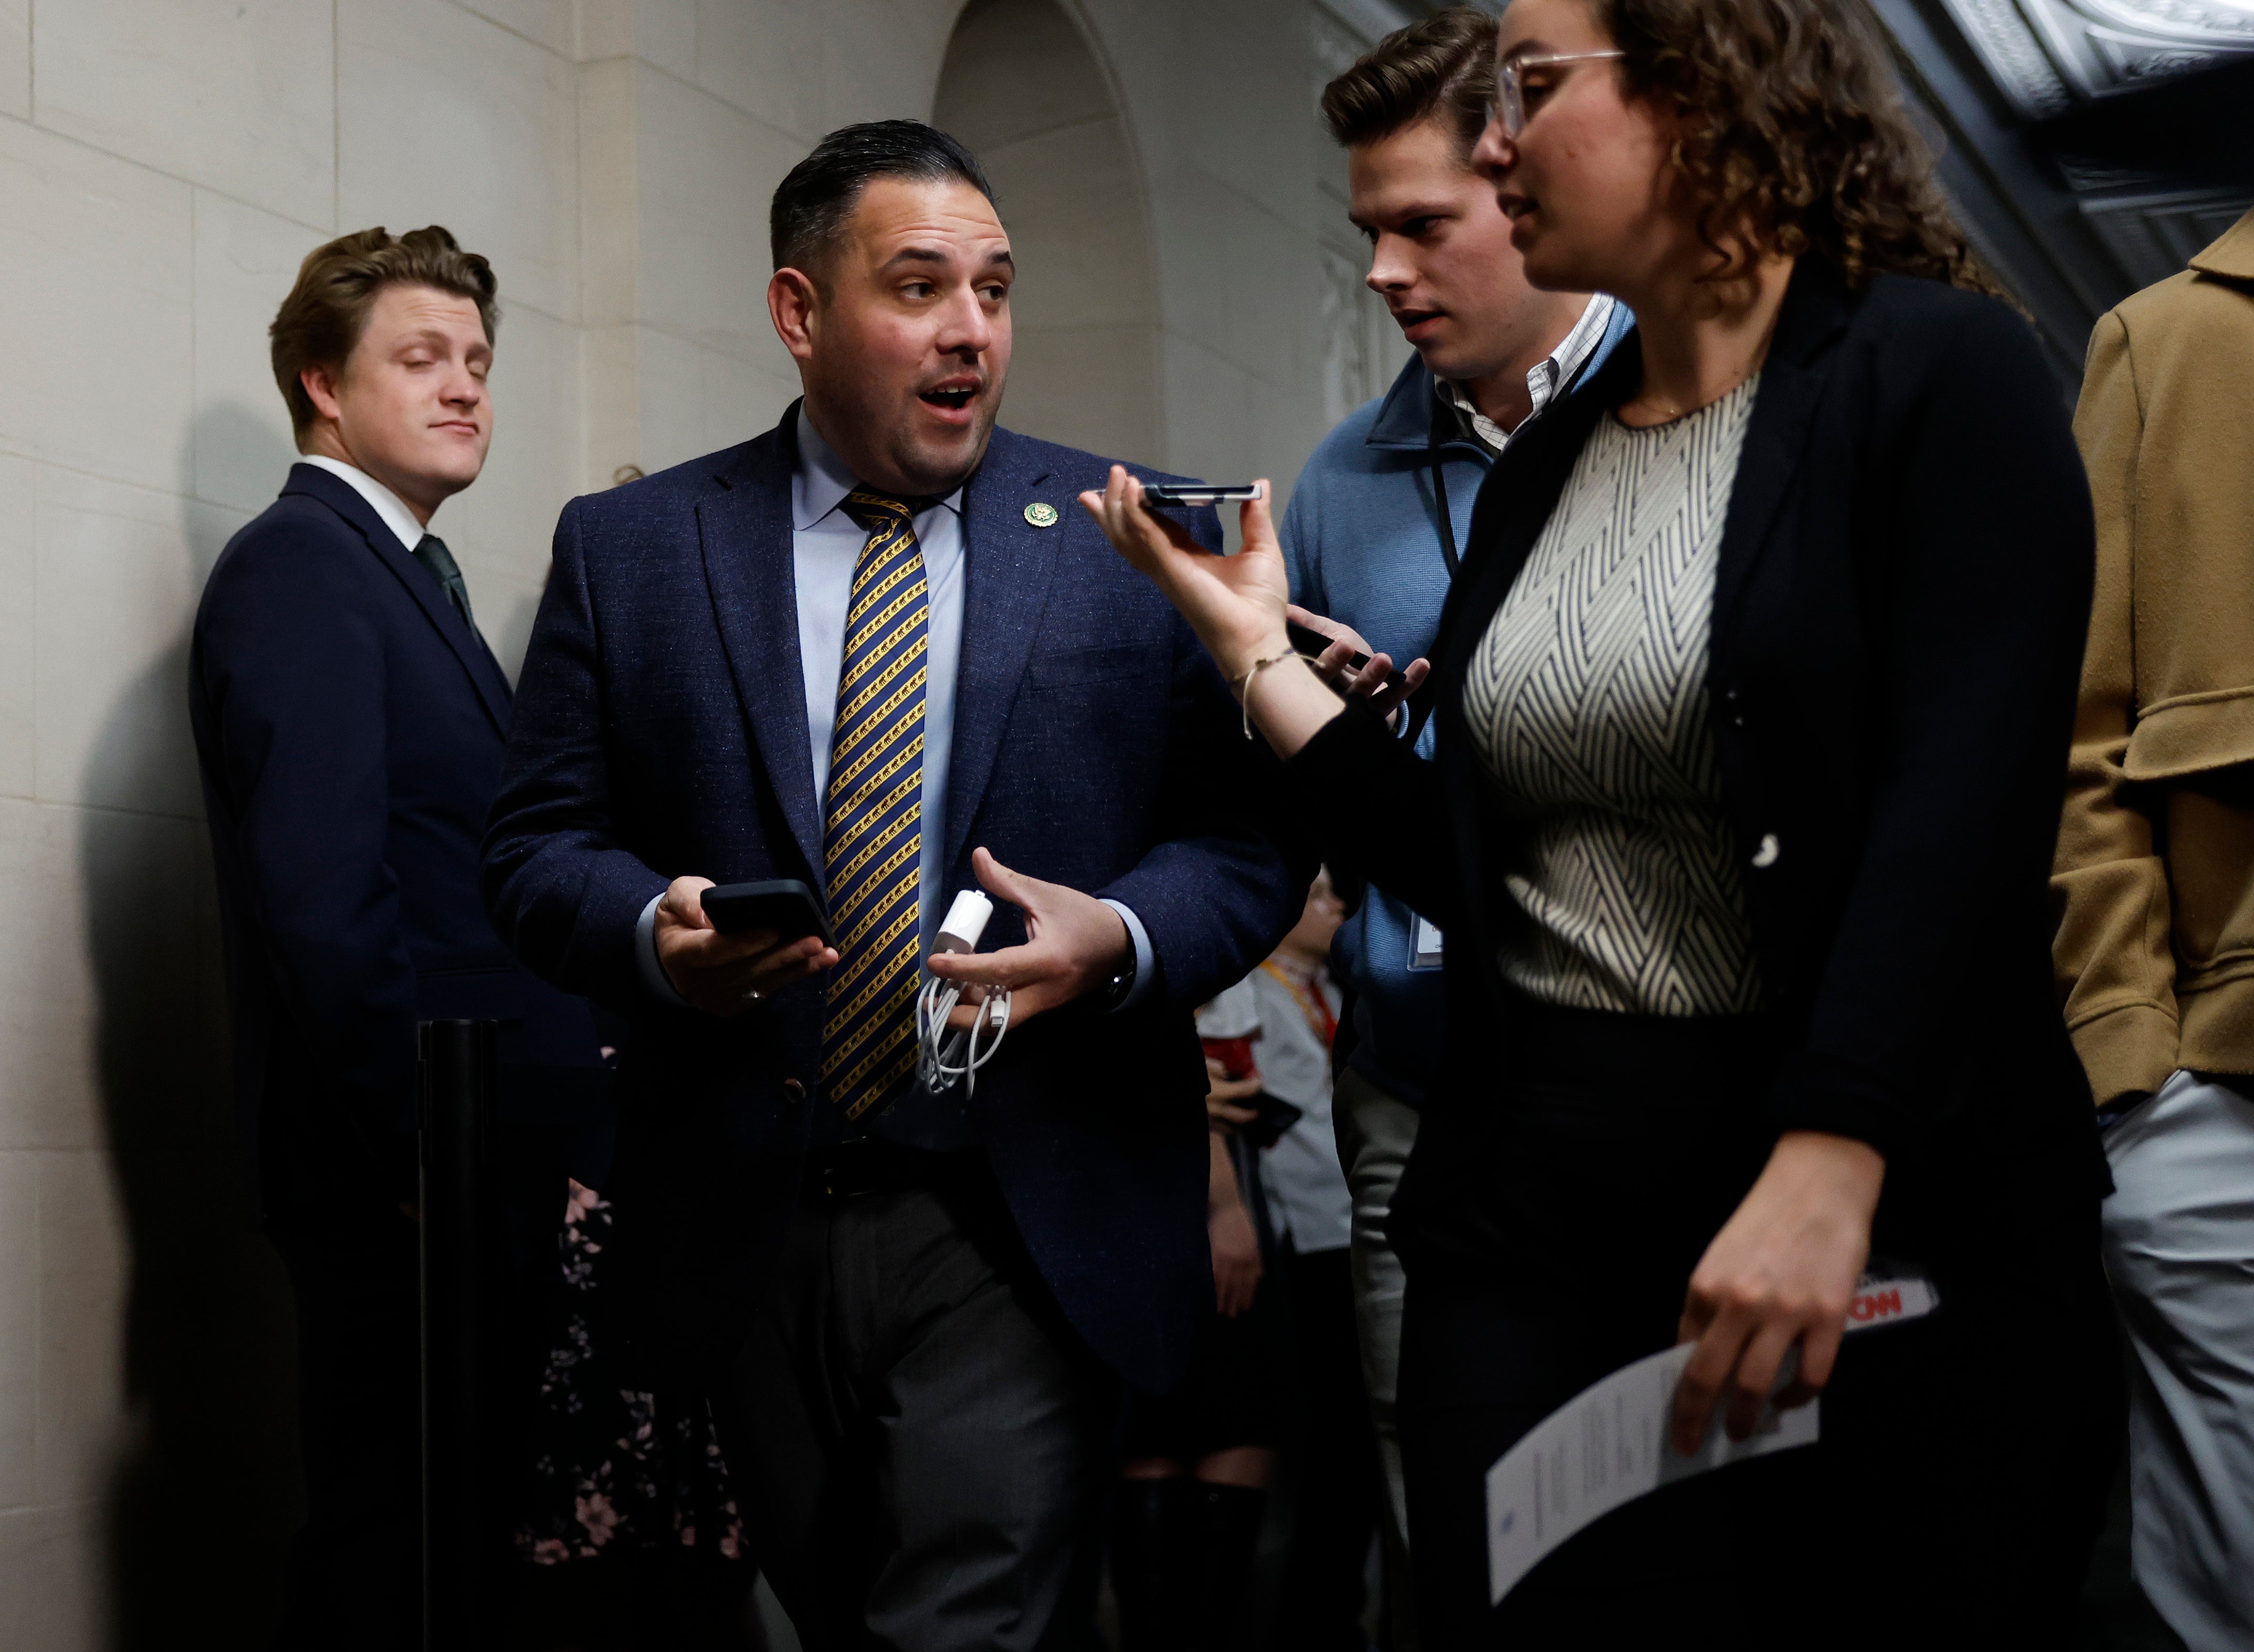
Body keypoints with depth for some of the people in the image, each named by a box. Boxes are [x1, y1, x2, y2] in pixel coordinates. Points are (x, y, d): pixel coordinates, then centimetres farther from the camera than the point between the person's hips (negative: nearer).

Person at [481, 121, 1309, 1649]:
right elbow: (540, 846, 5)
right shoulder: (626, 549, 6)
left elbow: (1253, 832, 2)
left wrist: (1119, 940, -17)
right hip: (746, 1231, 2)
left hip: (1024, 1234, -2)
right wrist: (655, 930, -16)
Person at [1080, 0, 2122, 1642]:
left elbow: (1965, 809, -17)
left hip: (1886, 1228, -5)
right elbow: (1474, 870, 13)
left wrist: (1830, 1172, -27)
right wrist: (1256, 646, 10)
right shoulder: (1541, 470, 13)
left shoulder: (1941, 373, -5)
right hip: (1536, 1205, 5)